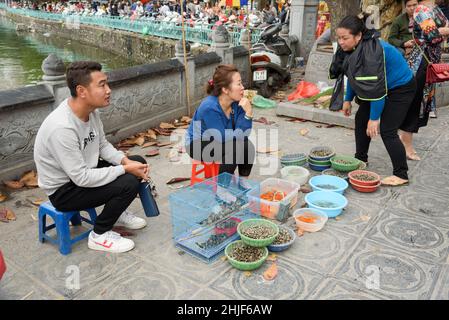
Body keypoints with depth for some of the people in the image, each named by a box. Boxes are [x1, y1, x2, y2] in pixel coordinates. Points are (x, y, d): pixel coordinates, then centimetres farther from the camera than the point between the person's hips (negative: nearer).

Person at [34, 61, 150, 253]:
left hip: (83, 171, 9)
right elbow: (82, 178, -31)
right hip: (64, 189, -9)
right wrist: (125, 169, -24)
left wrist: (126, 161, -11)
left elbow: (102, 145, 6)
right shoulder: (62, 128, -34)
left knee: (138, 162, 4)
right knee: (129, 183, -23)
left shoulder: (91, 110, -7)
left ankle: (117, 212, 21)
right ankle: (99, 235, -1)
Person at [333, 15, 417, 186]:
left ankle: (401, 175, -3)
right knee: (361, 119, 10)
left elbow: (378, 87, -31)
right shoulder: (353, 48, -7)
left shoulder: (371, 52, -33)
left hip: (400, 88, -9)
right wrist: (348, 100, 9)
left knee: (387, 130, -14)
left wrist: (374, 118, -27)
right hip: (381, 87, 9)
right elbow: (353, 76, 9)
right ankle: (360, 159, 26)